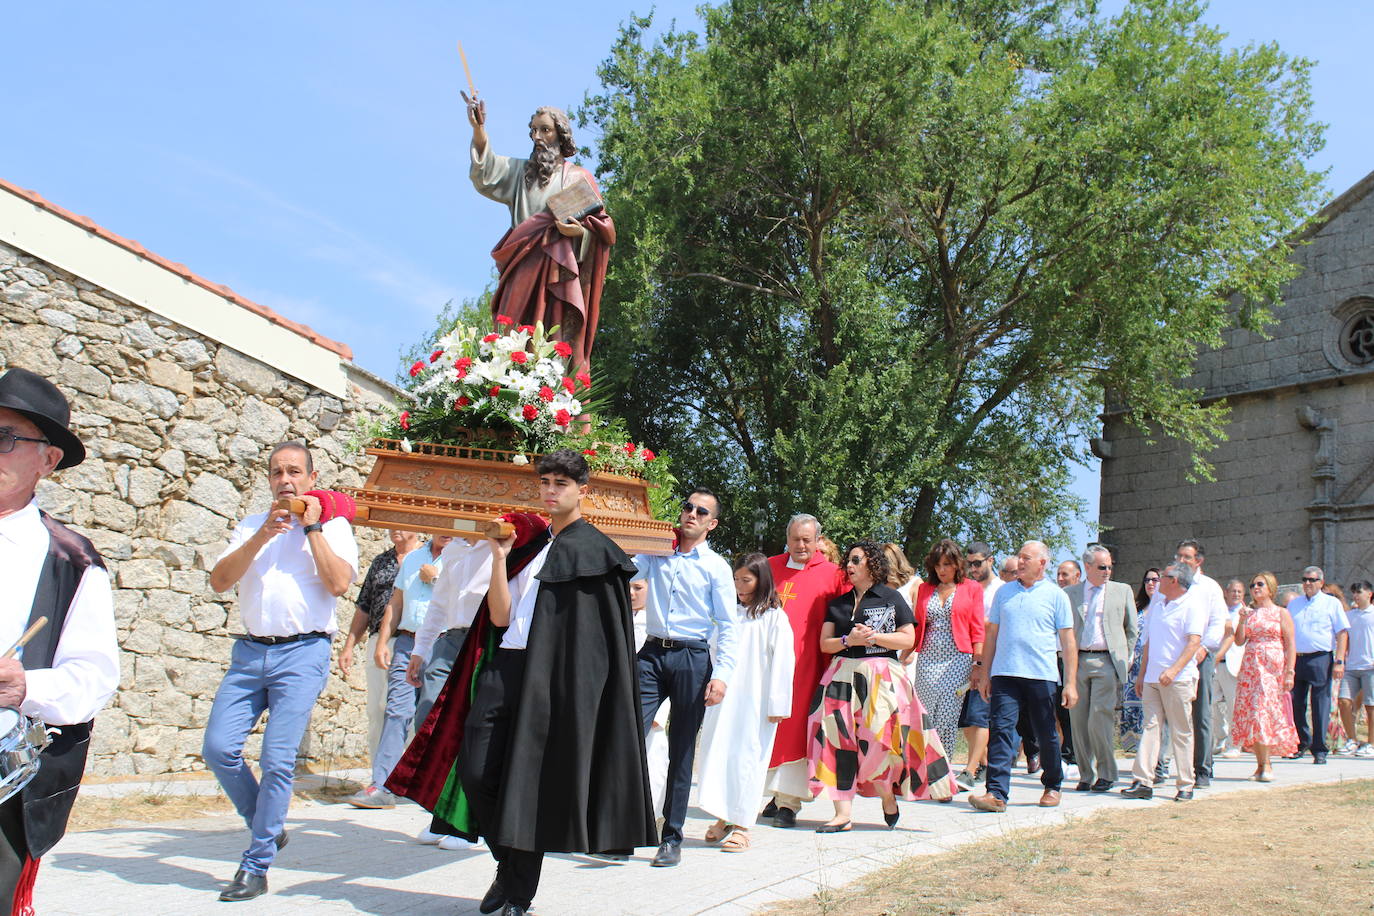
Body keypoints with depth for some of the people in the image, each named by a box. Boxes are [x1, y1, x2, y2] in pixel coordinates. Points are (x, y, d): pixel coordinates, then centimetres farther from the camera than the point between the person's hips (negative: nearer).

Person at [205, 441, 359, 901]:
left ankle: (256, 867, 3)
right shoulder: (251, 526, 17)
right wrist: (263, 535, -7)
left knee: (277, 759, -8)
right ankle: (267, 828, 20)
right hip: (250, 651, 4)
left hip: (302, 653, -4)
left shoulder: (333, 526, 6)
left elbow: (339, 582, -11)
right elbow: (219, 580, 3)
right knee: (218, 748, -3)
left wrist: (312, 527, -7)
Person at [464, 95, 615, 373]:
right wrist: (478, 131, -12)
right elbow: (485, 175, 3)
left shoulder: (578, 177, 15)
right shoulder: (519, 171, 23)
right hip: (523, 271, 2)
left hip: (561, 272, -2)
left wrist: (580, 230, -13)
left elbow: (601, 226, 9)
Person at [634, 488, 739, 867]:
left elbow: (727, 625, -1)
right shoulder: (656, 554, 12)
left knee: (681, 751, 5)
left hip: (692, 658, -2)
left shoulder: (716, 566, 4)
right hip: (652, 653, 2)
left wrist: (721, 674, -11)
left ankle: (672, 839, 14)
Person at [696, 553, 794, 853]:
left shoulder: (774, 617, -1)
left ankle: (740, 825, 3)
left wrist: (776, 705, -10)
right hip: (722, 698, 5)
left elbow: (781, 662, -5)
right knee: (718, 755, 5)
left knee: (747, 758, -3)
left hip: (754, 702, -5)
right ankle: (722, 819, 15)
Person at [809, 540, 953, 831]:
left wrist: (874, 636, -11)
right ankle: (843, 813, -4)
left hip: (881, 676, -4)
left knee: (880, 739, -13)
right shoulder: (838, 603, 16)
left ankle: (888, 798, 15)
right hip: (842, 675, 4)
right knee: (839, 740, -7)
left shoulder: (890, 597, 5)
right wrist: (849, 640, -9)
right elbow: (825, 643, 10)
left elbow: (908, 639, 0)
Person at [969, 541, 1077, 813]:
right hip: (1004, 674, 2)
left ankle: (1052, 786, 30)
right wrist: (984, 674, 11)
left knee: (1046, 734, 9)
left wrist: (1071, 682, -3)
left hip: (1042, 675, -2)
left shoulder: (1056, 595, 3)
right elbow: (991, 634, 15)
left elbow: (1068, 641, 3)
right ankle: (996, 793, -13)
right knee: (1001, 729, -10)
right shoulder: (1004, 592, 11)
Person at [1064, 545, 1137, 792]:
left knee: (1100, 719, -11)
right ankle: (1086, 776, 12)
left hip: (1107, 662, -2)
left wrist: (1125, 658, 7)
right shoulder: (1069, 593, 11)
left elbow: (1132, 629, 13)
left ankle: (1106, 774, 3)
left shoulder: (1122, 591, 9)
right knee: (1079, 721, 3)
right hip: (1077, 663, 2)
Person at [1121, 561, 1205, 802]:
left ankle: (1186, 785, 7)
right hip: (1152, 678, 7)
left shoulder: (1192, 605, -5)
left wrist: (1174, 670, -26)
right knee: (1150, 727, 0)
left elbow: (1194, 642, -15)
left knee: (1181, 733, -1)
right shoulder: (1157, 604, 19)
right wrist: (1142, 674, 20)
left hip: (1178, 680, -7)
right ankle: (1143, 782, -4)